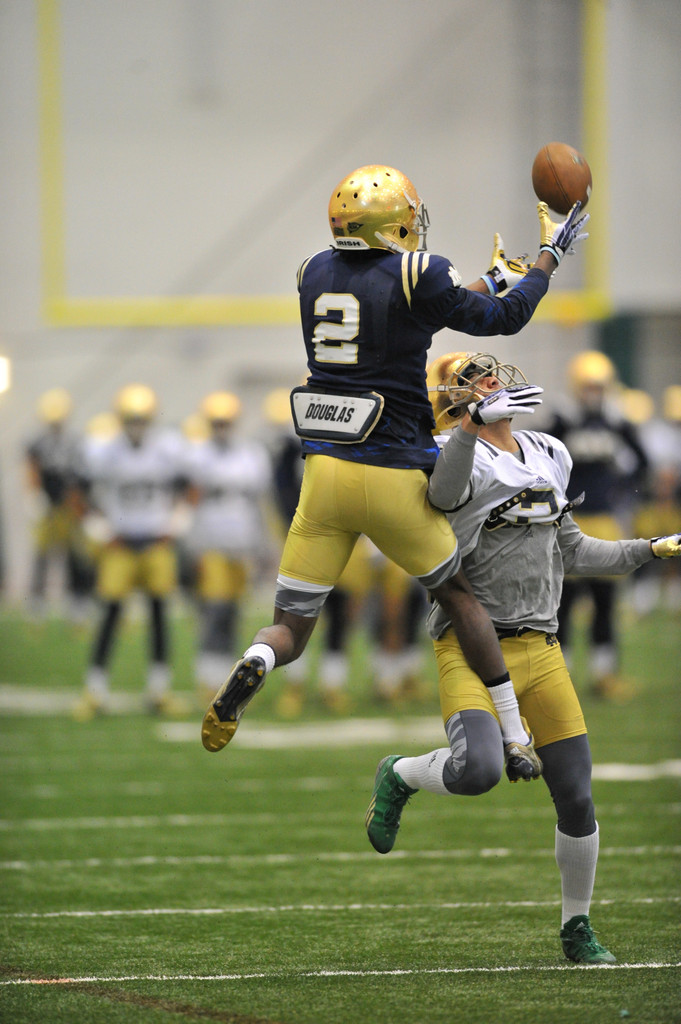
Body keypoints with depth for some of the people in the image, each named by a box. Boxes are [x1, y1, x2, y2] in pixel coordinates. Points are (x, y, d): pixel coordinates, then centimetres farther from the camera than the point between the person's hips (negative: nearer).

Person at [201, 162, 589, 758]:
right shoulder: (418, 276, -9)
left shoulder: (315, 274, 8)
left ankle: (253, 668, -28)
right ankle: (514, 740, 22)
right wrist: (550, 255, 19)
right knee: (458, 592, 19)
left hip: (325, 471, 3)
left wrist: (491, 281, 31)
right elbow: (504, 320, 4)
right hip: (392, 477, -3)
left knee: (291, 630, 8)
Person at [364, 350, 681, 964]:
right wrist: (475, 421, -47)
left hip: (540, 650, 6)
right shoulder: (460, 457, -7)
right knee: (478, 770, -30)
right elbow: (445, 493, -34)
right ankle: (400, 777, 4)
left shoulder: (548, 458, 15)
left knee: (577, 799, 3)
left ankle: (577, 928, 24)